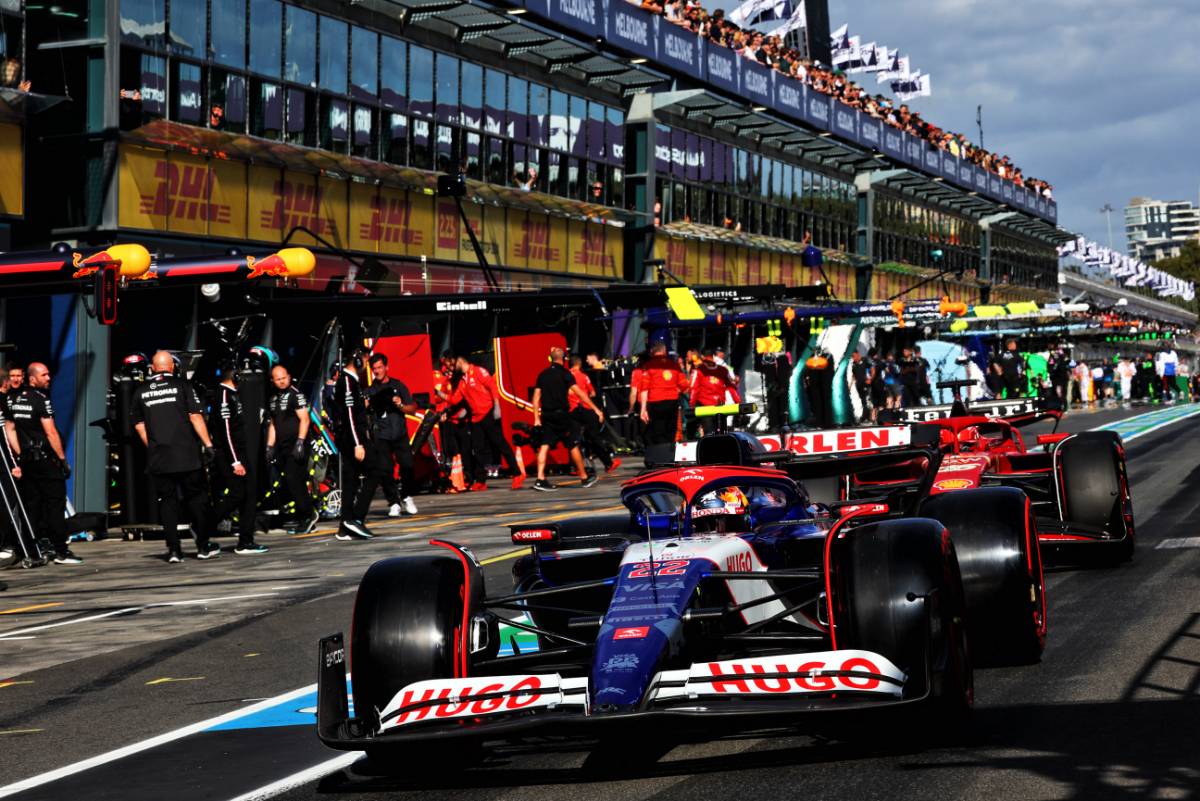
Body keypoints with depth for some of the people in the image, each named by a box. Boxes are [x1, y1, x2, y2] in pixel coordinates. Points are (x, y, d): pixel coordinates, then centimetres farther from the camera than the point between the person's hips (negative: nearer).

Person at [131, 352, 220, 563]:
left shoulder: (141, 392, 6)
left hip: (158, 458, 2)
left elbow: (139, 426, 11)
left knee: (167, 501, 7)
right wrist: (208, 444, -6)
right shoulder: (182, 386, -3)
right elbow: (195, 417, -8)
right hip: (187, 455, -2)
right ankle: (203, 547, 13)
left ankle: (173, 550, 3)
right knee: (195, 498, 9)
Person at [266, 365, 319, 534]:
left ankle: (309, 514, -9)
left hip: (296, 445, -8)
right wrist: (270, 446, 14)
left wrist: (300, 442, -20)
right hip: (282, 447, 8)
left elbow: (304, 419, -11)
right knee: (291, 483, 6)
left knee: (293, 481, -16)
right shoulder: (273, 399, 17)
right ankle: (305, 520, 10)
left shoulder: (295, 394, -5)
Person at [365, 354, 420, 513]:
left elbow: (413, 408, 11)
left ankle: (406, 497, 8)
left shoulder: (398, 385, 12)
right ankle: (394, 503, -2)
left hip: (400, 434, 0)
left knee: (407, 466, -12)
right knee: (386, 470, -9)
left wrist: (401, 405, -8)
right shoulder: (370, 391, 12)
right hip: (381, 436, 0)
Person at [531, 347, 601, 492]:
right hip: (561, 414, -5)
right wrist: (596, 409, -11)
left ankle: (540, 480, -10)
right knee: (573, 445, 6)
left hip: (546, 415, 5)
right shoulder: (564, 373, -6)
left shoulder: (542, 375, 9)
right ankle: (584, 478, 14)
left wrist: (536, 418, 11)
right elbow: (579, 393, -12)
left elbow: (536, 397, 7)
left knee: (544, 446, 0)